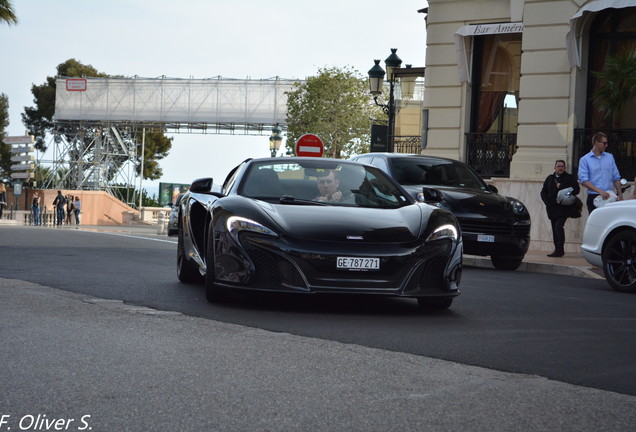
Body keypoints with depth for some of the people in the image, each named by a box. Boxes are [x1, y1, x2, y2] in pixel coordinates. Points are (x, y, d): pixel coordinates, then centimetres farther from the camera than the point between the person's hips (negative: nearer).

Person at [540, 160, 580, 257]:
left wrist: (562, 187, -12)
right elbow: (543, 192, 21)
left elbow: (576, 190, -7)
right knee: (554, 229, 7)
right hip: (552, 208, 6)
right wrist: (547, 202, 3)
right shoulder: (550, 178, 17)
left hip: (563, 208, -6)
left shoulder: (569, 178, 3)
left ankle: (559, 250, -18)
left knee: (558, 227, -19)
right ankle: (558, 250, 13)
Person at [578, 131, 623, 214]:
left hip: (609, 196, 3)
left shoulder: (610, 157, 13)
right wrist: (600, 191, -21)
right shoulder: (585, 160, -1)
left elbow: (616, 177, 16)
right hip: (594, 197, -3)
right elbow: (583, 180, -10)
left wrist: (620, 194, 8)